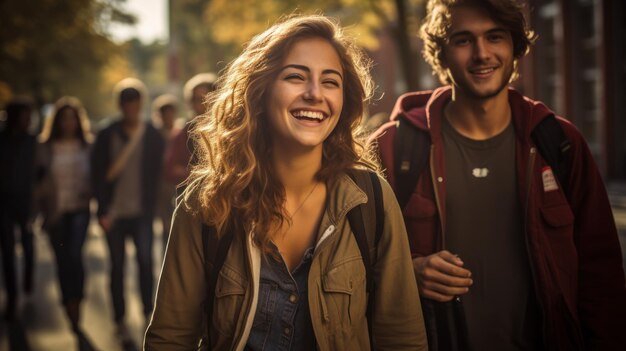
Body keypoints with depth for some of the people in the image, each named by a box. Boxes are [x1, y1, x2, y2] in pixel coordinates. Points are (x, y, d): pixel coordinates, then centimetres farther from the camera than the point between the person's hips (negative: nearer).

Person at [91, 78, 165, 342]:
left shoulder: (153, 136, 4)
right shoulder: (106, 136, 3)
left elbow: (156, 173, 5)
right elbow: (98, 175, 1)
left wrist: (150, 206, -3)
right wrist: (102, 211, -6)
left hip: (141, 212, -1)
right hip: (114, 212, 1)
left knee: (145, 260, -11)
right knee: (117, 267, 6)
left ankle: (148, 312, 4)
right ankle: (120, 320, 15)